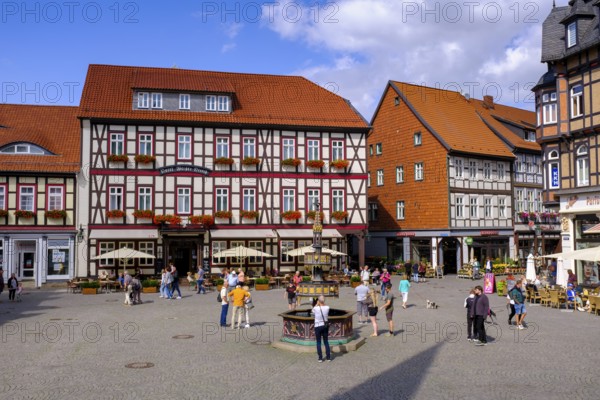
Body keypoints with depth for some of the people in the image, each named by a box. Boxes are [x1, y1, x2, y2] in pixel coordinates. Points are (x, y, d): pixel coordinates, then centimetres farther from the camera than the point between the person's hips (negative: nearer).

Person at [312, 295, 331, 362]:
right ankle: (328, 357, 16)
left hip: (318, 326, -3)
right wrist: (323, 303, 6)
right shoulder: (327, 308, -9)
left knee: (318, 342, 7)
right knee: (326, 341, 14)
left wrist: (317, 304, 6)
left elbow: (313, 311, 7)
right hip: (325, 326, 3)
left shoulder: (316, 308, -17)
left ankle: (320, 358, 8)